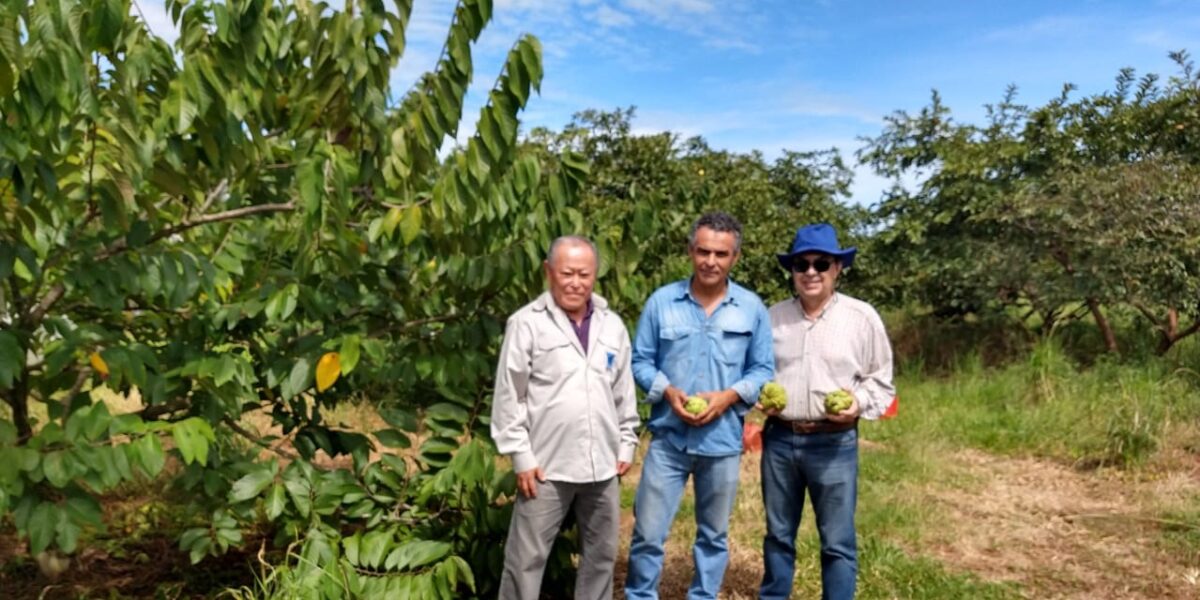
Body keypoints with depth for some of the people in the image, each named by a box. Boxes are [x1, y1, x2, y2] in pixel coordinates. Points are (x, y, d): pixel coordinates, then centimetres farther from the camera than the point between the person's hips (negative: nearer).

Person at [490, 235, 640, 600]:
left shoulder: (613, 326, 8)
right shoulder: (527, 323, -7)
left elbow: (624, 392, 14)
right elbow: (509, 396, -8)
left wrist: (627, 444, 11)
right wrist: (521, 456, -10)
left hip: (602, 464, 5)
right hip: (547, 465, -4)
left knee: (602, 553, 17)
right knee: (527, 557, 3)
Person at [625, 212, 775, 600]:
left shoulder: (752, 308, -1)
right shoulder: (661, 301, -3)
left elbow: (763, 369, 3)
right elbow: (640, 361, 2)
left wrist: (728, 396, -14)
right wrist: (668, 392, -15)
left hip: (724, 440, 1)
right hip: (668, 437, -1)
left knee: (714, 535, 17)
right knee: (648, 532, 3)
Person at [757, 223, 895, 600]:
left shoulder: (862, 317, -2)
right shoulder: (773, 316, 5)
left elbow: (881, 381, 3)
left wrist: (859, 403, -15)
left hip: (834, 443, -2)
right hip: (779, 439, 3)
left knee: (837, 542, 6)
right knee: (778, 534, 16)